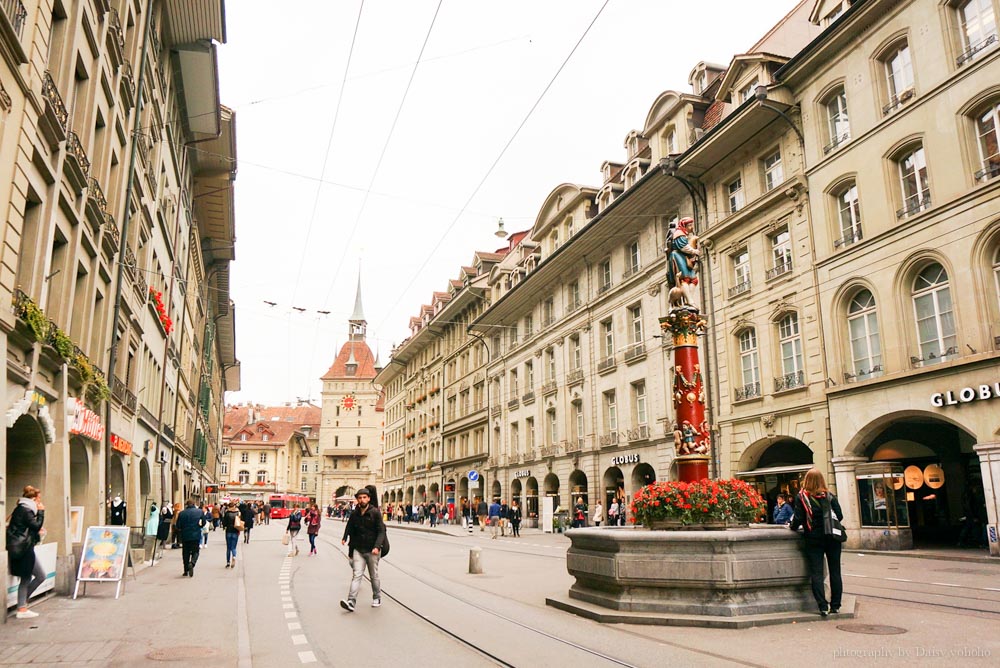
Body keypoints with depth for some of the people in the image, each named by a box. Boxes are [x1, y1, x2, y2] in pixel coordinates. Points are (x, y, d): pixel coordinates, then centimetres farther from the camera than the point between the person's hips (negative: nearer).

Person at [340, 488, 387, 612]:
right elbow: (349, 528, 17)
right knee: (356, 575, -8)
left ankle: (377, 597, 30)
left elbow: (381, 531, -11)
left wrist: (377, 547, -23)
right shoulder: (354, 514, 3)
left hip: (372, 550, -2)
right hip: (358, 550, 2)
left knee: (374, 576, 11)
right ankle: (351, 602, -14)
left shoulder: (375, 513, -9)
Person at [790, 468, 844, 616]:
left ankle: (823, 607, -5)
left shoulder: (801, 497, -5)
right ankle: (835, 605, 12)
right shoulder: (830, 496, 2)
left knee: (816, 573, 1)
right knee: (835, 572, 10)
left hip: (813, 539, -2)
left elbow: (798, 518, -8)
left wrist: (792, 526, 11)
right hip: (832, 538, 2)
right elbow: (840, 516, 2)